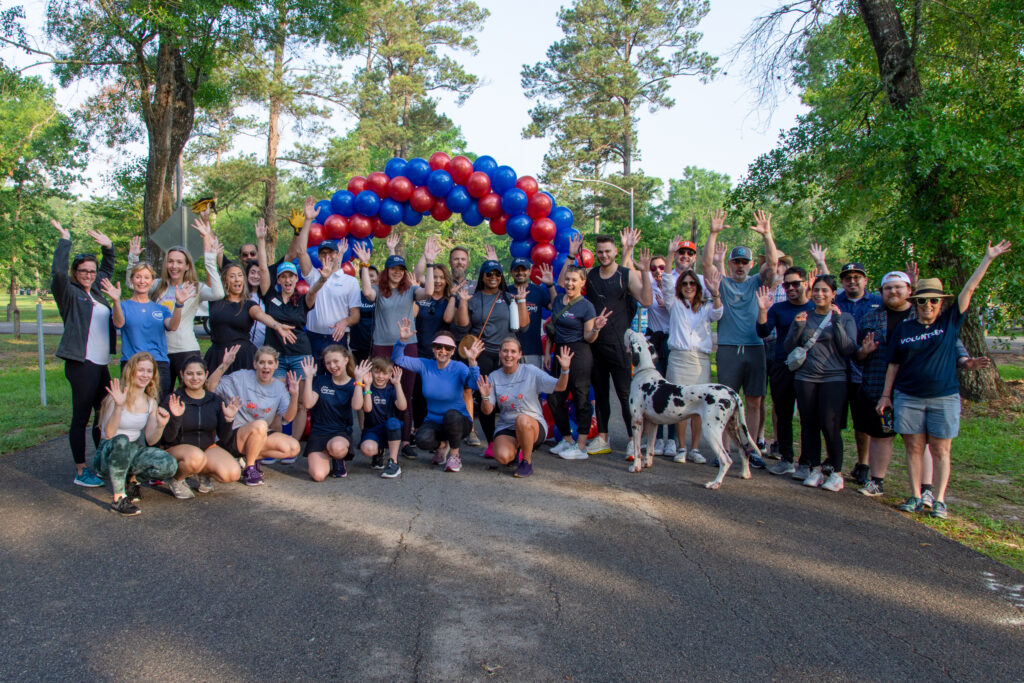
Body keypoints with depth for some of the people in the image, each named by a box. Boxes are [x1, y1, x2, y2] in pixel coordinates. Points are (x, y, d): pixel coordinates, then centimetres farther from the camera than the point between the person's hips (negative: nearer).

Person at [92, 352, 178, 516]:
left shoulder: (151, 402, 4)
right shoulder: (117, 397, -12)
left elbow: (150, 440, 0)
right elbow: (109, 434, -24)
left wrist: (160, 426, -20)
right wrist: (118, 406, -36)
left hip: (134, 452, 5)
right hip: (107, 455, -5)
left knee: (169, 466, -23)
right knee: (121, 441, -40)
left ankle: (131, 478, 7)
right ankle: (119, 499, -29)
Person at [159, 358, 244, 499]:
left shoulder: (215, 401, -1)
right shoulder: (172, 401, -9)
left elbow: (224, 439, -2)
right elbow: (168, 438, -15)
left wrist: (228, 419, -20)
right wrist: (176, 418, -32)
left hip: (208, 447, 3)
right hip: (176, 449, -3)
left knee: (233, 474, -23)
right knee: (196, 456, -39)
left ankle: (203, 473, 10)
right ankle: (176, 479, -5)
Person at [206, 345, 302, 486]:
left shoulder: (279, 387, 3)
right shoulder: (241, 378, -5)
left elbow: (288, 417, -9)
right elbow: (210, 387, -13)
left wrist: (294, 396, -26)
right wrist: (224, 365, -23)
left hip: (262, 436, 5)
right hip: (234, 435, -5)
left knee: (293, 448, -16)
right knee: (260, 424, -37)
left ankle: (250, 456, -1)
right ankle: (249, 468, -18)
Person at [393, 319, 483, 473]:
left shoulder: (459, 368, -14)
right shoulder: (425, 365, -5)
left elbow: (474, 384, -32)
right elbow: (397, 359, -10)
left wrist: (472, 361, -48)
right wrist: (402, 340, -28)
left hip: (458, 421, -2)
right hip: (434, 421, 2)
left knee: (451, 414, -37)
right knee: (422, 440, -29)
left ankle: (455, 455, -10)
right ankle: (441, 445, 10)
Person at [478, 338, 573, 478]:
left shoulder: (531, 371, -4)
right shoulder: (493, 377, 2)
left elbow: (560, 387, -11)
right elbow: (487, 411, 0)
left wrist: (565, 370, -30)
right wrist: (485, 397, -21)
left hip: (534, 426, -2)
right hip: (505, 427, 2)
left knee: (522, 419, -38)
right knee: (502, 457, -27)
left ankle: (527, 462, -13)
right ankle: (516, 449, 13)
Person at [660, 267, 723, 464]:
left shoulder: (705, 307, 15)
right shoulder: (675, 304, 13)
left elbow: (717, 315, -5)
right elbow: (666, 285, -3)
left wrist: (715, 293, -23)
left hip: (702, 359, 1)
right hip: (678, 357, -1)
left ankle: (695, 448, 7)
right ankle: (681, 448, 5)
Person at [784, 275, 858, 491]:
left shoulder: (845, 318, 6)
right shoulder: (803, 317, 12)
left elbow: (849, 350, -5)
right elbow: (788, 347, 7)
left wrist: (837, 322, -13)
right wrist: (798, 327, -10)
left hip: (834, 378, -3)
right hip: (805, 377, 3)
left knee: (830, 425, -11)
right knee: (809, 424, 2)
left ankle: (836, 472, 2)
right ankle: (815, 469, 15)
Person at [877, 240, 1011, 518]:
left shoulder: (950, 321, 3)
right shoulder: (904, 329, 5)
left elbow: (969, 289, -1)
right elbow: (894, 365, 9)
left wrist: (988, 258, -3)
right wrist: (886, 394, 6)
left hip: (944, 398, -1)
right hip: (908, 398, 1)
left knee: (940, 451, 3)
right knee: (914, 448, 4)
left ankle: (939, 501, 9)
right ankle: (915, 497, 11)